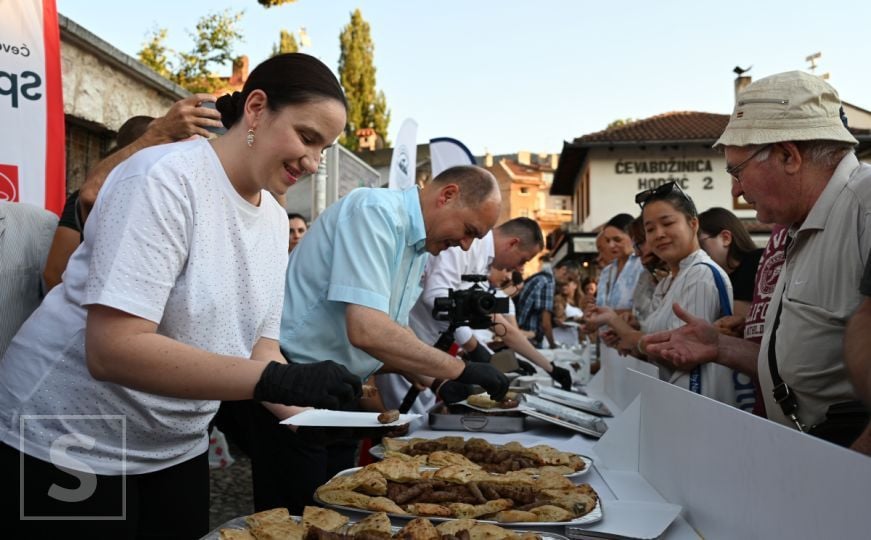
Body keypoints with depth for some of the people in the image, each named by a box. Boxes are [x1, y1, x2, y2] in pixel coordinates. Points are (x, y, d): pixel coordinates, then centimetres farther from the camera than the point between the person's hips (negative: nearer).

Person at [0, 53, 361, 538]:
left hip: (177, 448, 7)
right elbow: (112, 350, -30)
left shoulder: (275, 221, 2)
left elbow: (260, 348, 2)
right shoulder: (167, 177, -22)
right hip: (65, 445, -7)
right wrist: (279, 381, -35)